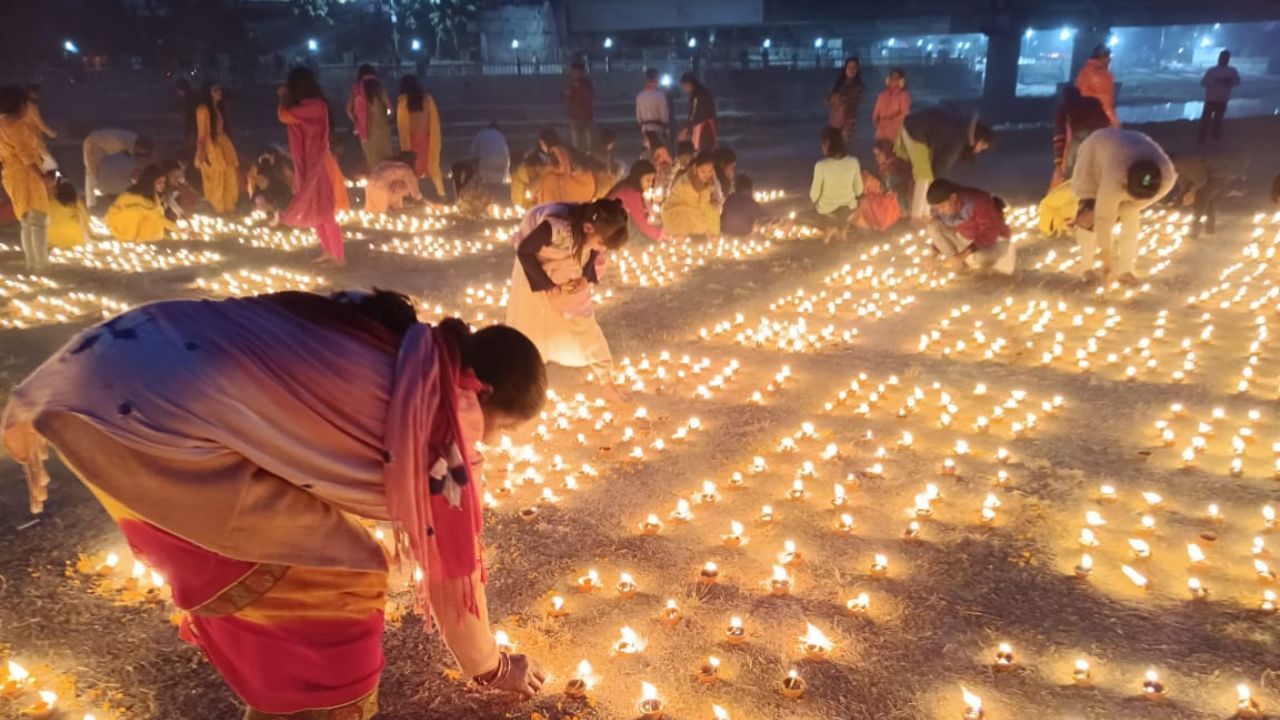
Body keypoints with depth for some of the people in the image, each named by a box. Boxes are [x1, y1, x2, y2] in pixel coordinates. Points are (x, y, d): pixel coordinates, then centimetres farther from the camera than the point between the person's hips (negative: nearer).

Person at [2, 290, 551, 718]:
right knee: (337, 575, 0)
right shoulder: (439, 418, -8)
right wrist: (490, 667, 21)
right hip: (149, 422, -10)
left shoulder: (395, 348, 14)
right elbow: (453, 566, 5)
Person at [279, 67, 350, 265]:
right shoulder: (310, 106, 8)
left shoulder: (314, 106, -21)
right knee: (316, 212, 15)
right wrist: (286, 98, 15)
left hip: (317, 164, -9)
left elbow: (284, 115, -21)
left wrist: (283, 97, -5)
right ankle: (327, 251, 25)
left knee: (324, 213, -4)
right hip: (311, 163, 9)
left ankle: (338, 256, 3)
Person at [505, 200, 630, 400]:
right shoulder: (555, 227, -44)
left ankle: (605, 377, 15)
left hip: (569, 273, 3)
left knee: (583, 320, 4)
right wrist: (546, 284, -21)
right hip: (536, 267, -3)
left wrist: (587, 277, -17)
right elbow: (523, 252, -26)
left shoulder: (595, 227, -27)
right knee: (529, 323, 8)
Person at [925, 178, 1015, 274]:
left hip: (995, 240, -6)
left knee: (979, 257, -41)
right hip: (966, 239, 6)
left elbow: (990, 234, -33)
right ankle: (958, 263, -10)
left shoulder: (978, 202, -32)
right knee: (934, 225, -15)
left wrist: (963, 255, -39)